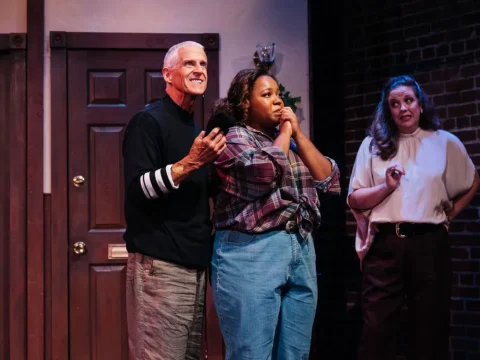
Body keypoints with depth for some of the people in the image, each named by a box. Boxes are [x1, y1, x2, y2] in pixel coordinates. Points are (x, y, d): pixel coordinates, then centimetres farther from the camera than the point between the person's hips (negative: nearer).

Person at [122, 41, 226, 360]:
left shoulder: (195, 129, 19)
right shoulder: (148, 121, -6)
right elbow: (136, 190, -16)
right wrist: (189, 164, -23)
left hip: (195, 263, 8)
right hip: (161, 265, -8)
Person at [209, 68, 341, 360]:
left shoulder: (291, 142, 20)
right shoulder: (232, 137, 0)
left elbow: (330, 181, 10)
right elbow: (264, 172, -19)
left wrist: (298, 134, 6)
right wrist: (285, 132, -2)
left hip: (302, 252, 7)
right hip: (251, 254, -7)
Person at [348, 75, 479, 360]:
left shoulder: (445, 143, 5)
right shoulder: (373, 145, 7)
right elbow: (355, 200, 5)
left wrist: (449, 215, 7)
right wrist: (386, 187, -11)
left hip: (429, 244, 0)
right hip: (384, 245, 0)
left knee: (430, 329, 8)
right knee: (377, 329, 0)